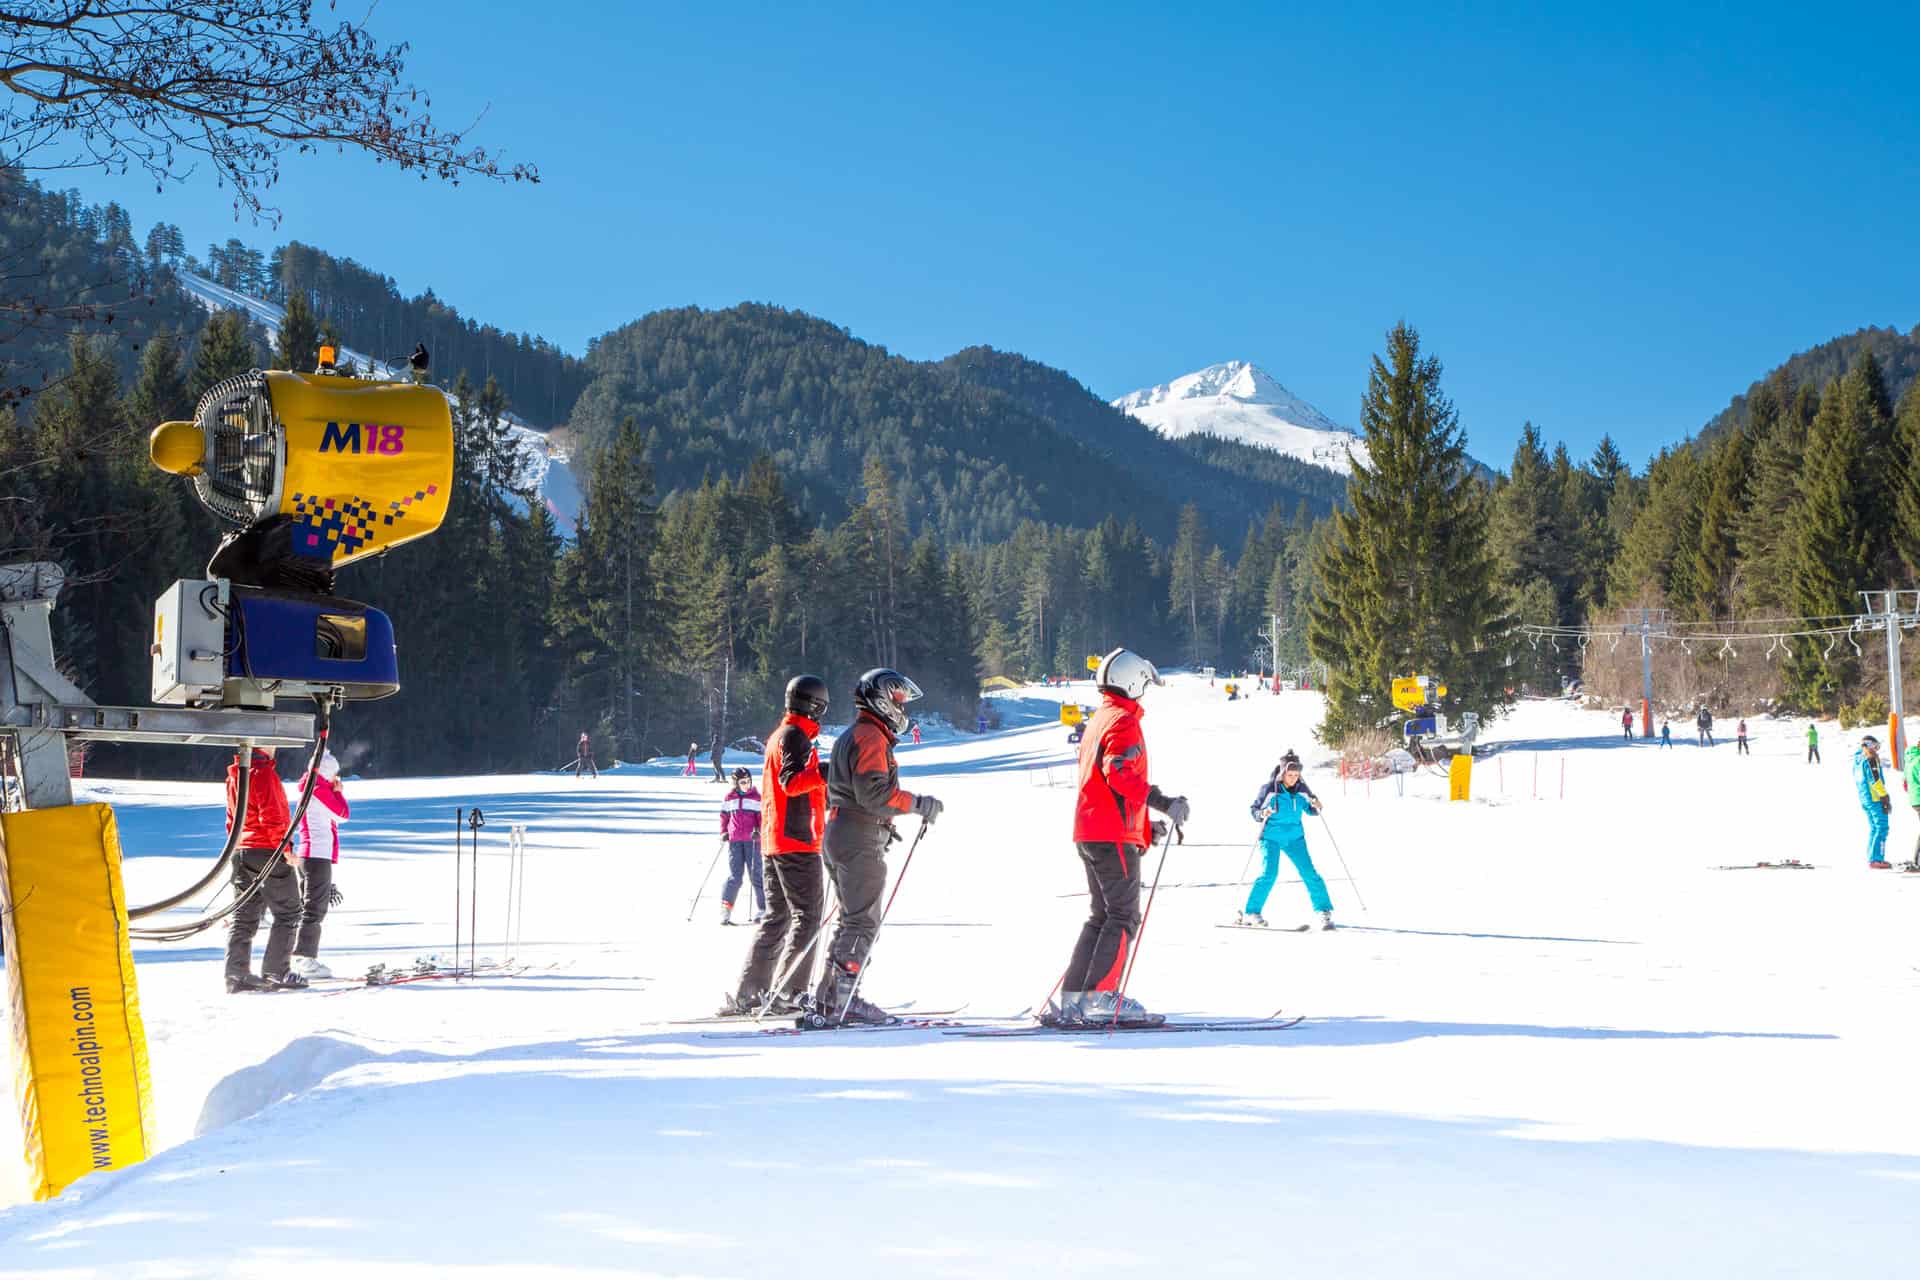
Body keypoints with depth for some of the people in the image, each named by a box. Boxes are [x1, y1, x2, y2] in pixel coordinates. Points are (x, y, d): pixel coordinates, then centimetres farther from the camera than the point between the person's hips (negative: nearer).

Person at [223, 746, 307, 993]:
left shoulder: (235, 776, 14)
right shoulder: (263, 773, -14)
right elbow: (271, 816, -20)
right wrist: (285, 848, -16)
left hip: (242, 851, 8)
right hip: (269, 851, -8)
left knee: (244, 916, 9)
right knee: (288, 914, 1)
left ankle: (236, 974, 5)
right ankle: (276, 972, -2)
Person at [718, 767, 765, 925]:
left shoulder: (756, 797, 2)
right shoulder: (729, 798, 8)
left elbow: (762, 815, 1)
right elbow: (724, 815, 18)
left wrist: (758, 830, -14)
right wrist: (723, 832, 6)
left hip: (752, 840, -1)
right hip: (734, 840, 1)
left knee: (755, 874, -1)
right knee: (735, 875, -5)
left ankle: (762, 909, 8)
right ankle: (725, 909, -3)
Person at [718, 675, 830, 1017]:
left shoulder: (778, 734, 20)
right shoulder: (796, 735, -10)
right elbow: (791, 782, -24)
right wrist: (821, 774, -39)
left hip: (773, 840, 10)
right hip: (798, 840, -10)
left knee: (776, 918, 12)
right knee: (807, 918, -7)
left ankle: (746, 994, 10)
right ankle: (786, 994, -12)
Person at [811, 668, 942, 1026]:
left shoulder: (849, 737, 22)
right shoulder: (871, 737, -11)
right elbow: (875, 791, -22)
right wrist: (919, 805, -16)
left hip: (839, 833, 10)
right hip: (861, 839, -10)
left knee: (852, 919, 13)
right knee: (863, 922, -9)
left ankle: (829, 997, 12)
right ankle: (843, 999, -12)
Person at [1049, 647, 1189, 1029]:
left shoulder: (1099, 721, 21)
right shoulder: (1124, 722, -10)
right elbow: (1120, 772, -26)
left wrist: (1142, 823, 27)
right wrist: (1161, 802, -30)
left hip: (1089, 832, 10)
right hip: (1114, 835, -10)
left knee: (1102, 916, 12)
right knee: (1124, 917, -7)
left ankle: (1071, 1003, 8)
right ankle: (1101, 997, -12)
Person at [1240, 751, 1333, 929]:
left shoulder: (1302, 789, -2)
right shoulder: (1270, 789, -10)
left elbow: (1310, 809, 13)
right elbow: (1254, 810, -2)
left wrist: (1316, 806, -9)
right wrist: (1263, 814, -23)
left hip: (1294, 838, 3)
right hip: (1271, 838, -3)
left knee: (1309, 873, -5)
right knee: (1269, 874, -15)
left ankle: (1324, 911, 6)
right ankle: (1251, 913, -4)